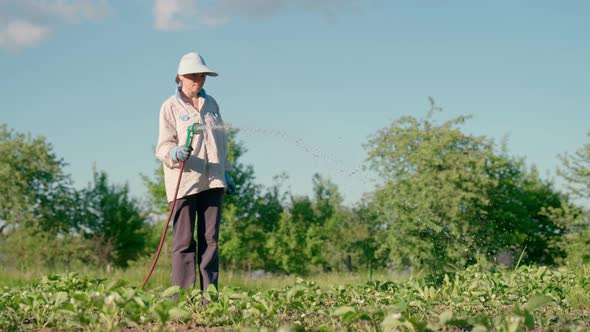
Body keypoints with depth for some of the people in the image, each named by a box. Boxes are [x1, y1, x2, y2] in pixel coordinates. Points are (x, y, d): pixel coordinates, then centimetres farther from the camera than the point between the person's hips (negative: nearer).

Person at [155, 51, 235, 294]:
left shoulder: (211, 104, 17)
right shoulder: (171, 106, 2)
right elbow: (163, 147, -4)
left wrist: (225, 173, 22)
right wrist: (176, 153, -25)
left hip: (212, 181, 5)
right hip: (184, 181, -5)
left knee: (210, 238, 3)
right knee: (184, 239, -6)